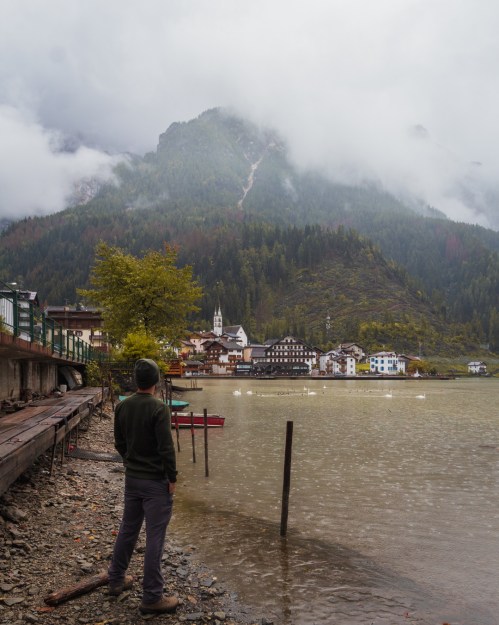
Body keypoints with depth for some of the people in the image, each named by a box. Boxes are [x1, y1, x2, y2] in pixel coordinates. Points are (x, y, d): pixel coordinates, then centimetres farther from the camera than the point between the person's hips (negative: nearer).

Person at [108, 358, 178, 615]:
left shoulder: (122, 406, 1)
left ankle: (116, 579, 34)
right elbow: (166, 448, -20)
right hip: (156, 481, -7)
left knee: (128, 529, 21)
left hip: (131, 478, 7)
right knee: (154, 538, 0)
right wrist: (172, 478, -9)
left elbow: (119, 443, 10)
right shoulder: (159, 409, -19)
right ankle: (151, 598, 7)